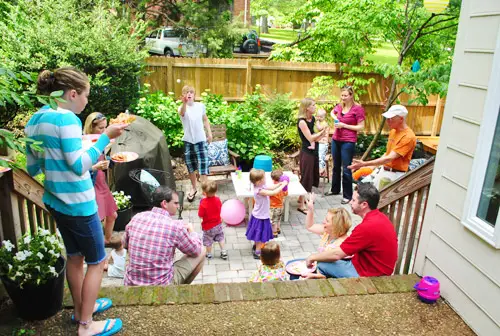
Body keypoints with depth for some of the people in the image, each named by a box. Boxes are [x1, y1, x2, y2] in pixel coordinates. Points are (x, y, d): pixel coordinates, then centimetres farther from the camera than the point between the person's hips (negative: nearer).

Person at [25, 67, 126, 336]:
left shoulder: (35, 120, 6)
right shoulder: (66, 118, -20)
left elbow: (32, 168, 10)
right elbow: (80, 165, -25)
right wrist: (105, 137, -24)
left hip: (55, 201, 9)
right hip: (77, 204, -9)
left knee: (74, 257, 23)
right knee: (96, 261, 7)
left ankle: (80, 309, 39)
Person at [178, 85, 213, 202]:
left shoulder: (201, 106, -1)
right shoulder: (182, 108, -9)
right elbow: (182, 113, -35)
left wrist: (209, 133, 9)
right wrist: (184, 103, -55)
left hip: (201, 140, 0)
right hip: (188, 141, 0)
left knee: (203, 165, -5)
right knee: (191, 166, 14)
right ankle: (193, 188, 32)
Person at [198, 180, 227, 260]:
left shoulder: (203, 203, -31)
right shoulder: (217, 200, -14)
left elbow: (200, 215, -23)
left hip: (208, 226, -4)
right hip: (218, 224, 4)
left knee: (208, 240, 17)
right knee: (220, 237, 23)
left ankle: (209, 254, 32)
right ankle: (223, 252, 26)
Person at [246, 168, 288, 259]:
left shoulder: (259, 187, -5)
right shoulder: (260, 191, -33)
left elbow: (271, 188, 8)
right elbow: (274, 192, -34)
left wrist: (280, 183, -3)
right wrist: (283, 185, -24)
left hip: (258, 215, 9)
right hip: (261, 217, -9)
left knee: (259, 235, 27)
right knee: (260, 235, 7)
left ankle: (256, 247, 45)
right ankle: (257, 253, 19)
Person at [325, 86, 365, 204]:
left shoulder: (358, 108, -11)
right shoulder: (340, 106, 6)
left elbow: (361, 127, -12)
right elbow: (332, 112, 28)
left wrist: (344, 125, -17)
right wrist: (336, 119, 7)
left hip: (348, 142, -6)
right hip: (336, 140, 6)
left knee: (346, 169, -2)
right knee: (336, 166, 18)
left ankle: (347, 195, 11)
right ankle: (335, 189, 35)